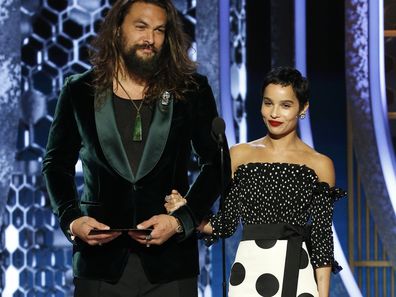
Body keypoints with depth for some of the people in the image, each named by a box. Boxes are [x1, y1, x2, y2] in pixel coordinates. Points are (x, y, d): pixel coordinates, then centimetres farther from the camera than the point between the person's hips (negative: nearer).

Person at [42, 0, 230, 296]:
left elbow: (216, 164, 8)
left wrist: (181, 220, -6)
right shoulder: (80, 91, 6)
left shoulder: (191, 90, 3)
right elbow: (57, 163, 14)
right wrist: (71, 219, -2)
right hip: (100, 256, 1)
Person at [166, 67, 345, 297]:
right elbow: (227, 224, 7)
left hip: (297, 276, -1)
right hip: (248, 272, 1)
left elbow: (322, 237, 1)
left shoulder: (319, 165, 3)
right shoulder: (239, 155, 7)